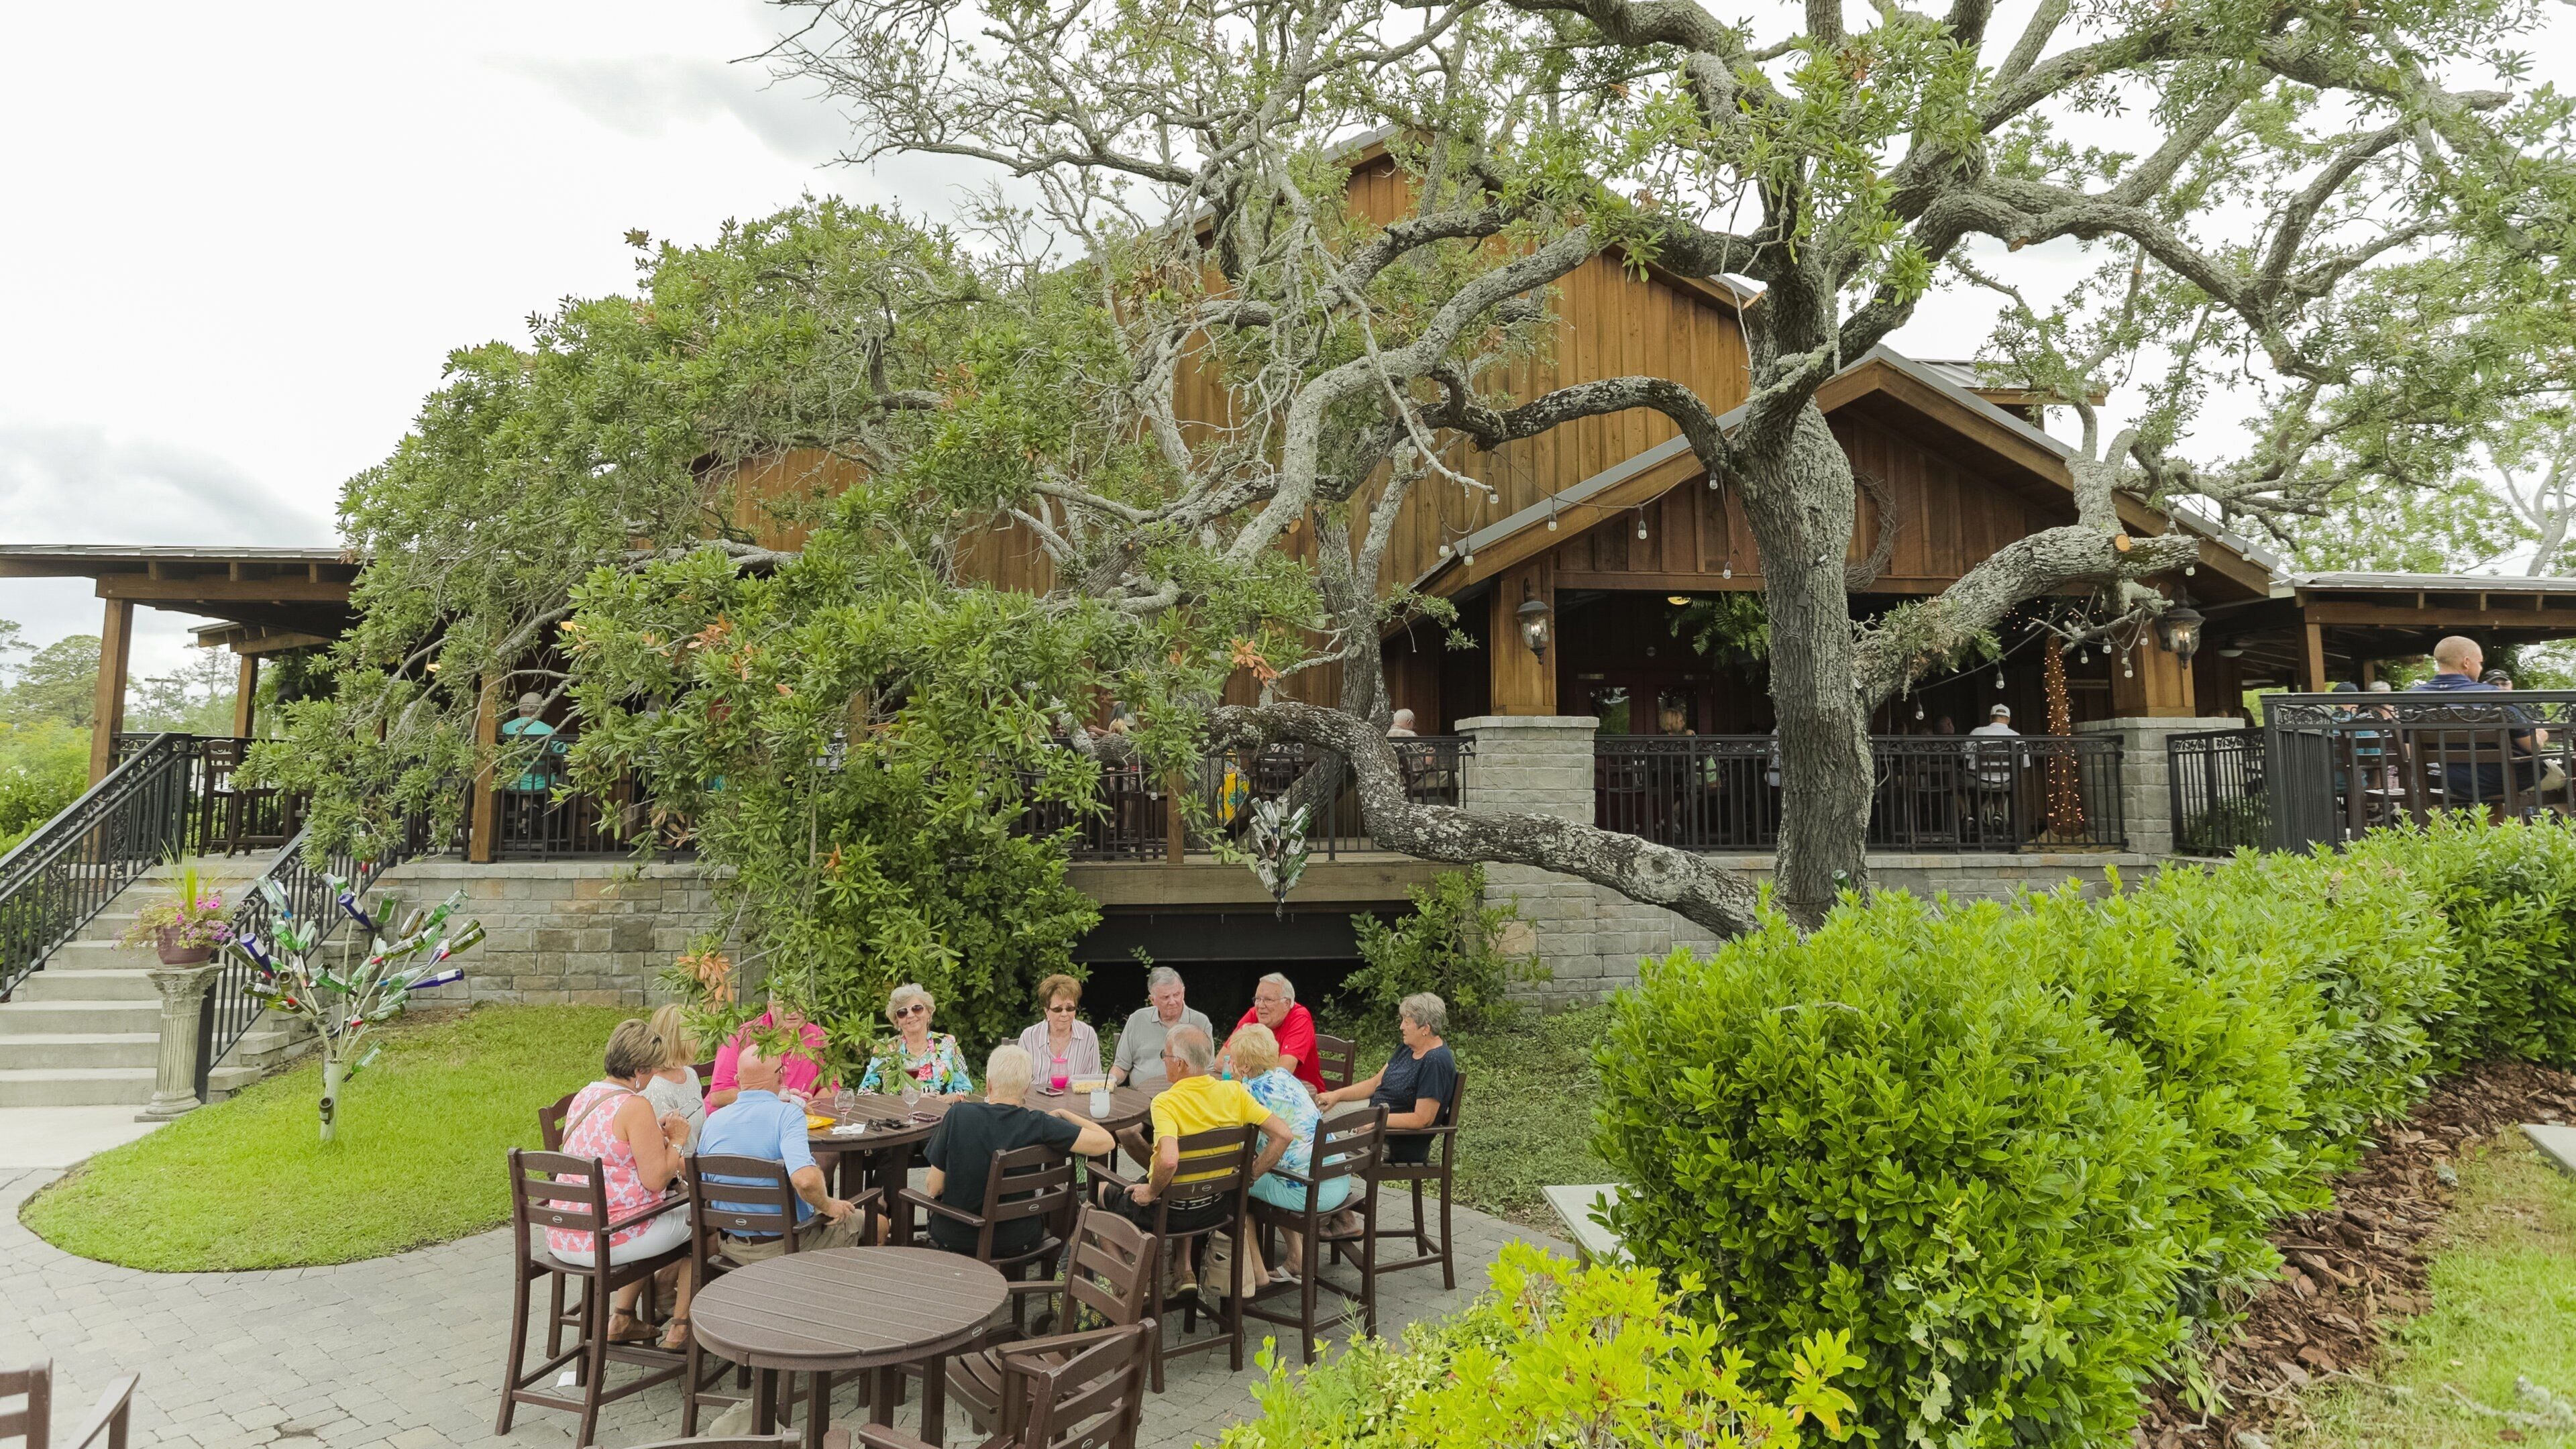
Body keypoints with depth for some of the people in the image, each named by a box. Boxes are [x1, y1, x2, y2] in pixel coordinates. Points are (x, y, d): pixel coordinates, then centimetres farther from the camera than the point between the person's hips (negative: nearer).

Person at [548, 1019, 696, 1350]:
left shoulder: (583, 1097, 9)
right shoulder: (635, 1106, -19)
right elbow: (655, 1180, -19)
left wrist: (656, 1134, 15)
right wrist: (677, 1140, -5)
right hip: (607, 1241, -9)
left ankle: (621, 1319, 33)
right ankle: (680, 1328, 16)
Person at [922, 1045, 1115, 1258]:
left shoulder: (958, 1115, -19)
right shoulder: (1038, 1125, -19)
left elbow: (935, 1187, -12)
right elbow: (1105, 1142, -16)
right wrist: (1063, 1114, -1)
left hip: (955, 1238, 0)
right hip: (1017, 1243, 0)